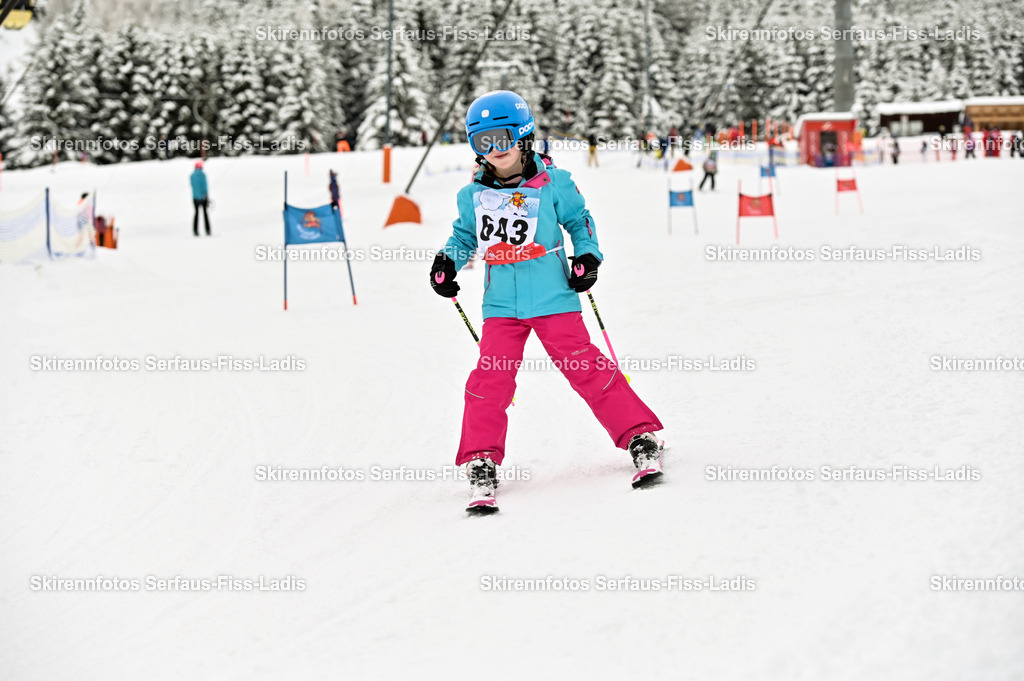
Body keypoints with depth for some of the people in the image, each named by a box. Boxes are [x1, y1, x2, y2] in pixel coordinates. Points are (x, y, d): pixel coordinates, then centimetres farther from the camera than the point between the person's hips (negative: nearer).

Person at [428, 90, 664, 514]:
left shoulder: (552, 183, -2)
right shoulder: (472, 195, 6)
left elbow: (579, 221, 11)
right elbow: (465, 236, 22)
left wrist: (587, 258, -4)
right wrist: (447, 261, 5)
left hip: (553, 299, -2)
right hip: (501, 307, 3)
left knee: (586, 369, -6)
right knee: (490, 380, -7)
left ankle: (642, 440, 4)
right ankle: (481, 467, 3)